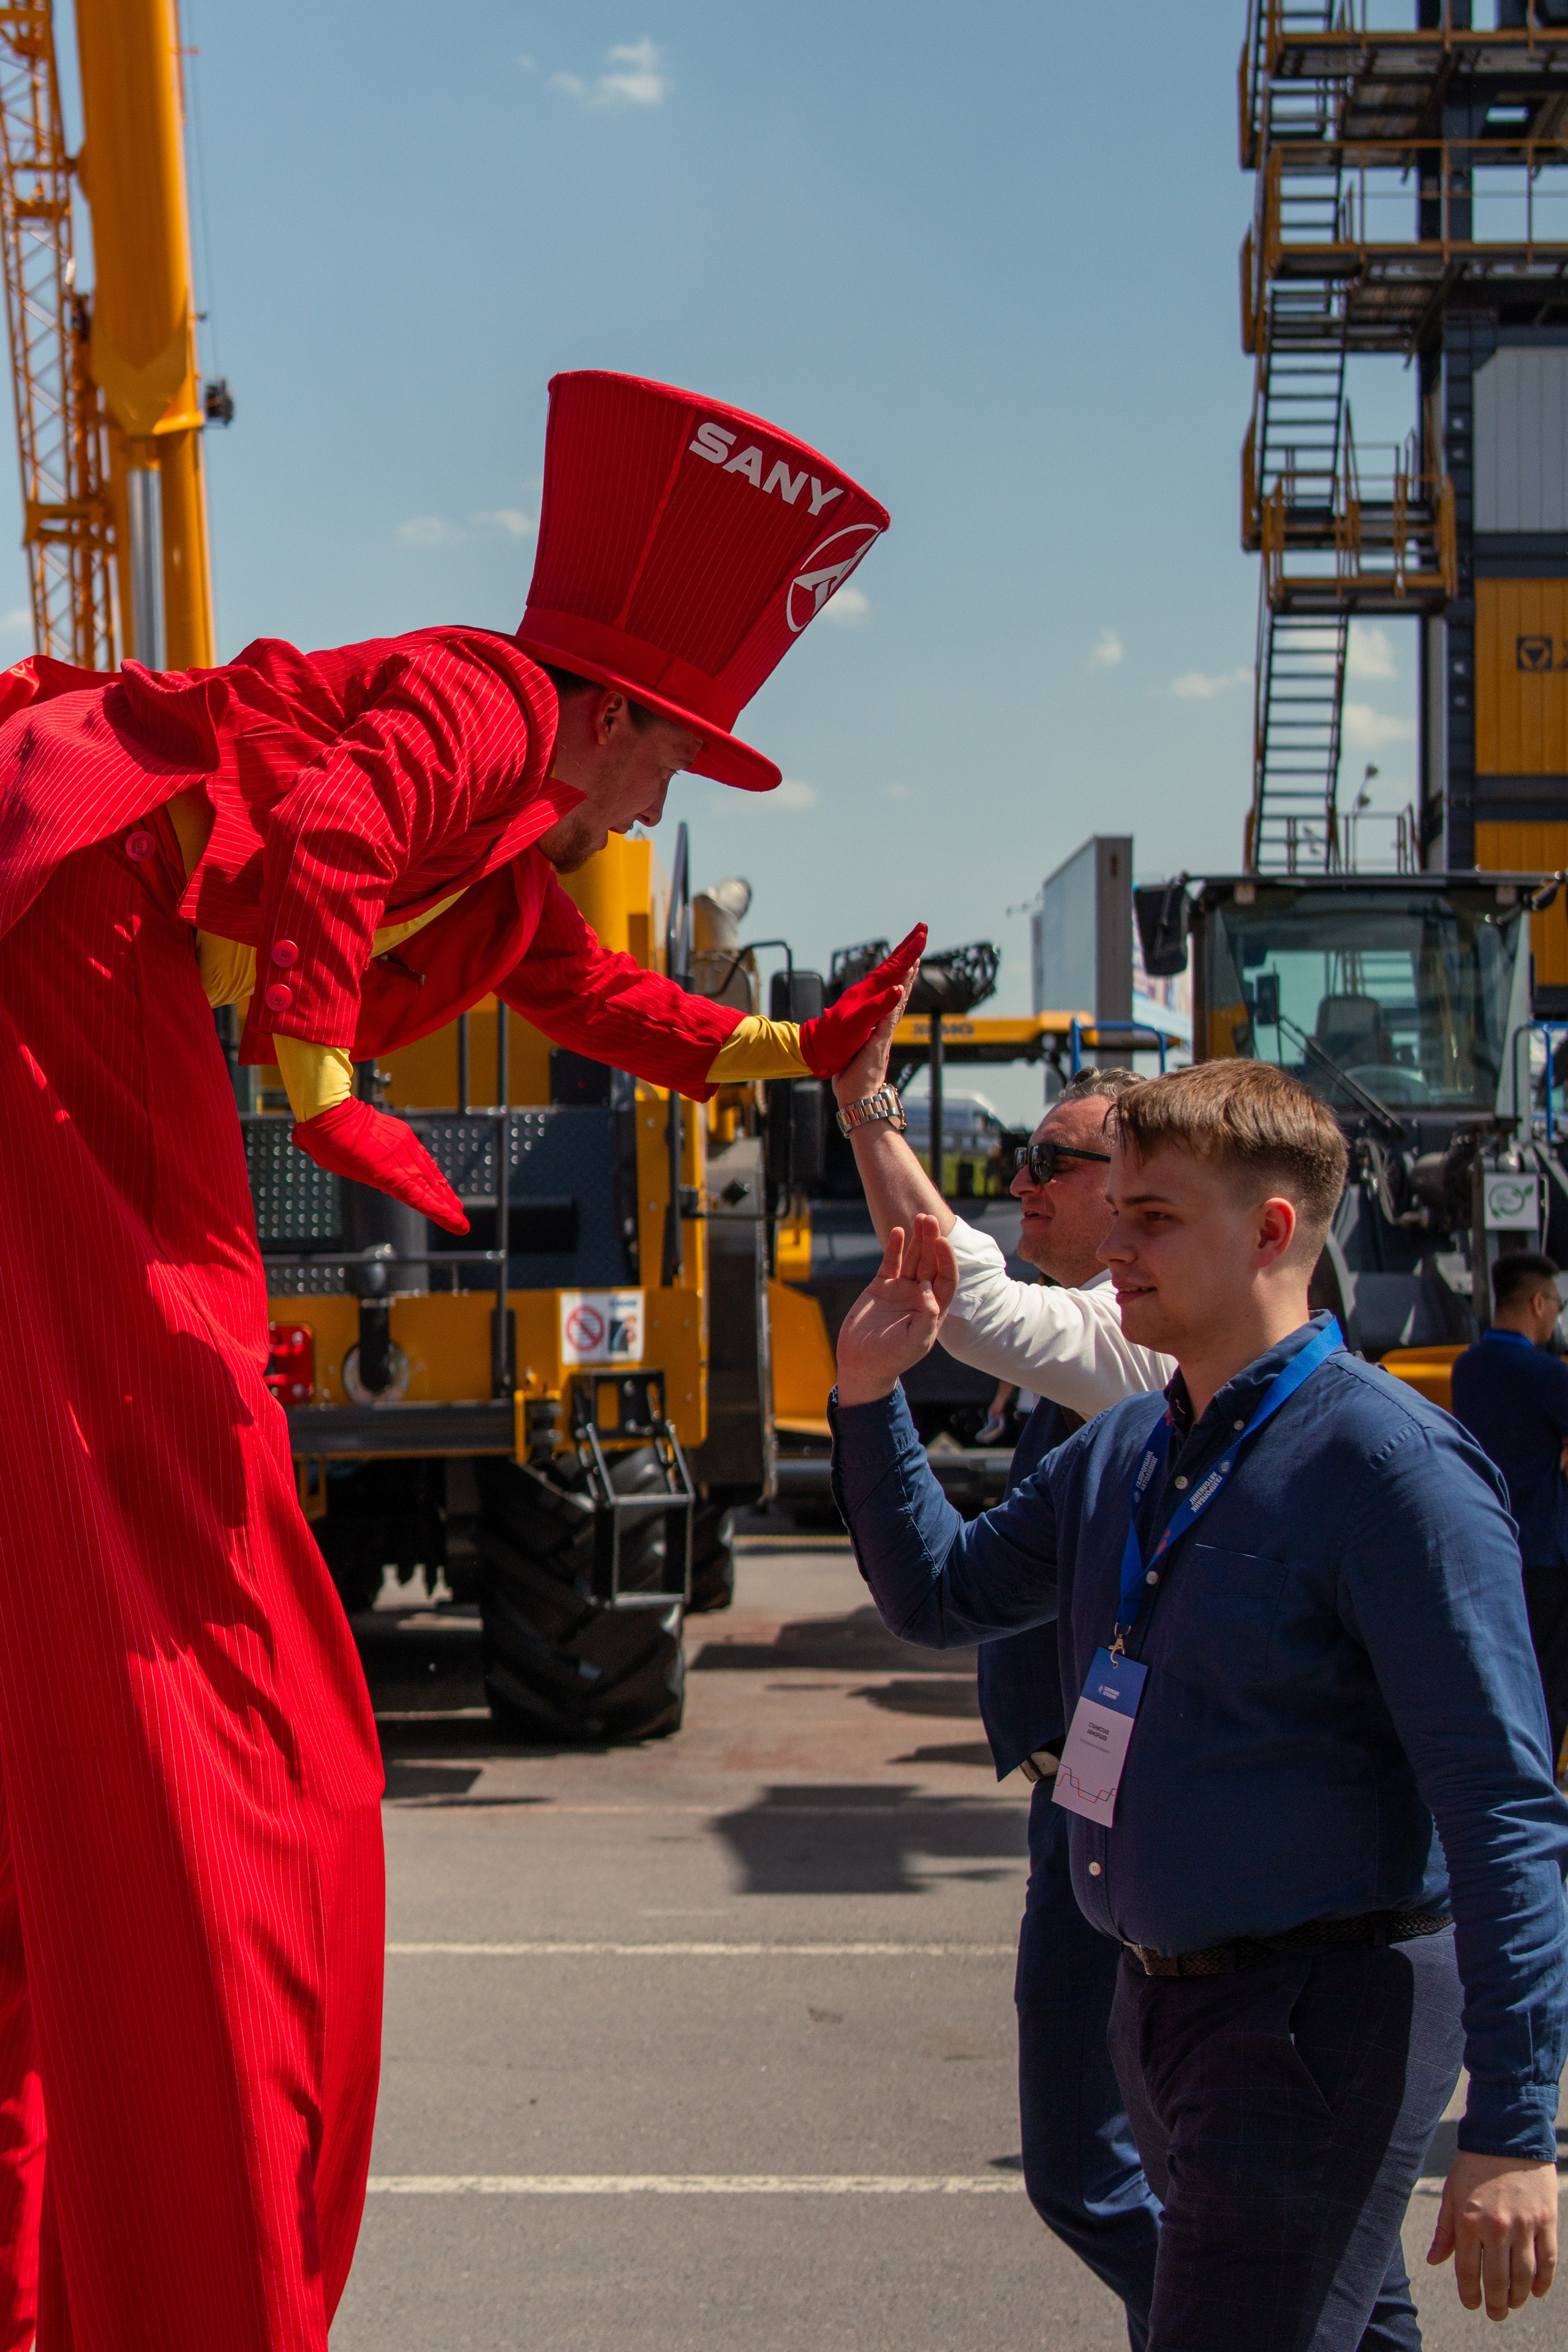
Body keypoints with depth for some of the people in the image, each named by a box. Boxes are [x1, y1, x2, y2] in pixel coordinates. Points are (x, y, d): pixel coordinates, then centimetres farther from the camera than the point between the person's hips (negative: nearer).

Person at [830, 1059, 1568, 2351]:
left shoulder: (1391, 1464, -18)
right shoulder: (1120, 1452, 7)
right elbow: (941, 1595, 21)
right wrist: (871, 1396, 7)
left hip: (1325, 2020, -8)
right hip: (1163, 1996, 8)